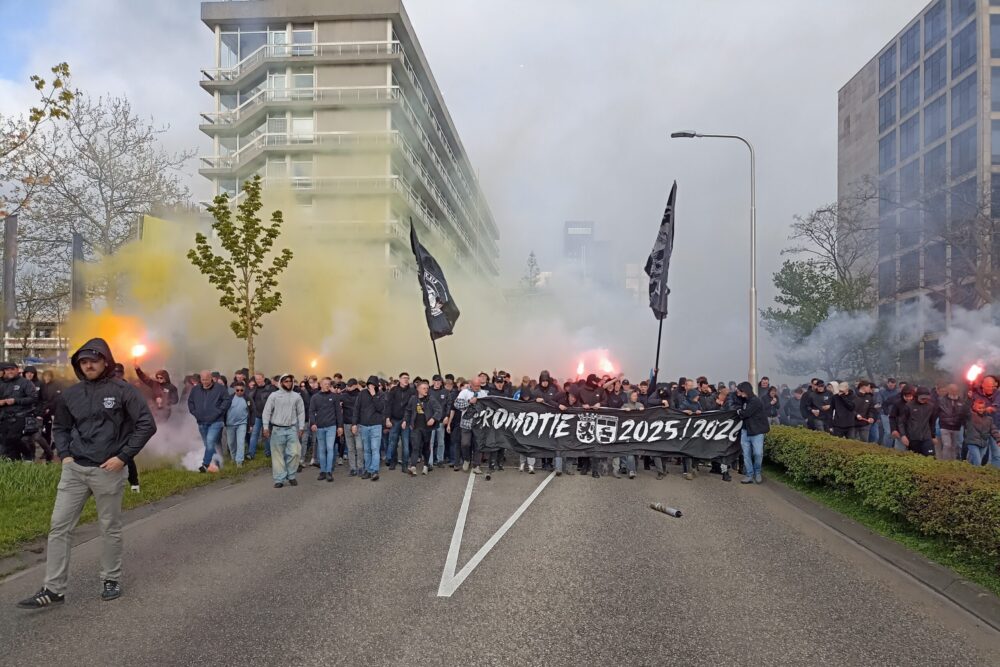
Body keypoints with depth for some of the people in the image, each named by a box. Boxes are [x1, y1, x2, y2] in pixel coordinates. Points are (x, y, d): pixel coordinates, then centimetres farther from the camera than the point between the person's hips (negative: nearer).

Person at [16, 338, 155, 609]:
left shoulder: (122, 390, -8)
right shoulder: (71, 394, 6)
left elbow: (147, 425, -10)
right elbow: (59, 427, 22)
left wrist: (123, 457, -13)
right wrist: (64, 454, 6)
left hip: (108, 472, -4)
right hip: (74, 470, 4)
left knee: (110, 528, 8)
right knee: (59, 527, 2)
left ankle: (111, 580, 25)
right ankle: (53, 589, 11)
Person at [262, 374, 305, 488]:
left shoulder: (297, 396, 6)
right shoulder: (274, 395, 0)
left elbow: (301, 412, 7)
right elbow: (267, 411, -1)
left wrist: (301, 427, 1)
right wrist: (265, 427, -7)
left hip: (292, 429, 1)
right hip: (277, 429, -1)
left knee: (295, 453, -5)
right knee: (278, 455, 2)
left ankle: (291, 476, 13)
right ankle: (279, 479, 8)